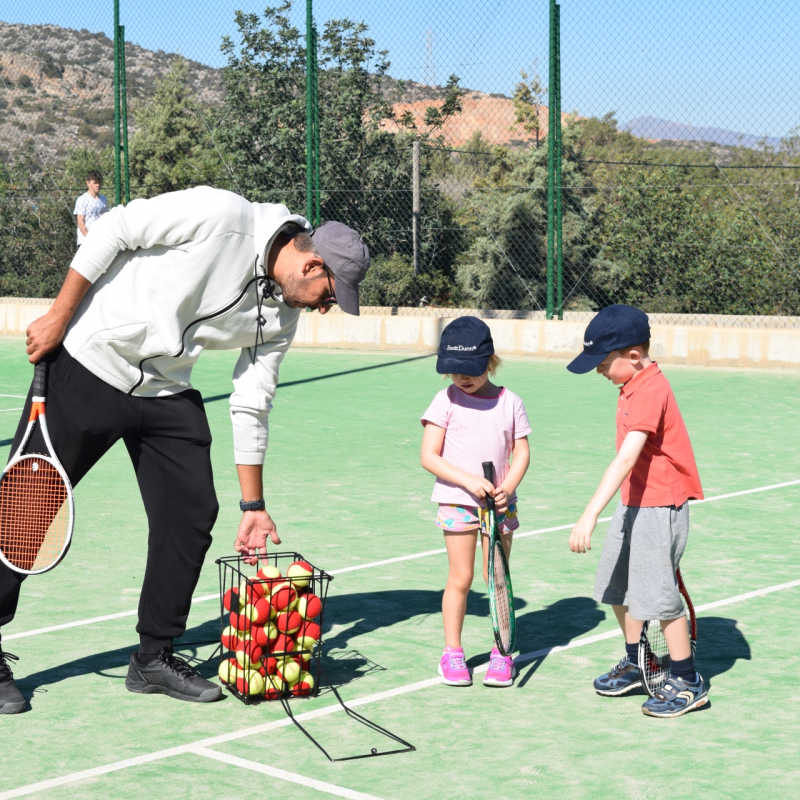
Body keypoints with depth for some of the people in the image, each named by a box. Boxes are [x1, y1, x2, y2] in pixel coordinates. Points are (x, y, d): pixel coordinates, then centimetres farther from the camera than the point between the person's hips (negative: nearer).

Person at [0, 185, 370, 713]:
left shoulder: (282, 315, 0)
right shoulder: (222, 215, -20)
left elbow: (252, 404, 7)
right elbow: (113, 229, -16)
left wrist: (254, 506, 8)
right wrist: (59, 317, -16)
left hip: (167, 394, 7)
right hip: (88, 366, -7)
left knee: (192, 515, 0)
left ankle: (155, 657, 15)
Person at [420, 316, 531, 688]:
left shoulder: (510, 402, 3)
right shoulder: (446, 400, -3)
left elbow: (521, 452, 4)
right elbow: (429, 456, -7)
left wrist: (507, 487, -13)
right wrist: (468, 480, -18)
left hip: (499, 503, 2)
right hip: (457, 500, -2)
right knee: (460, 578, 1)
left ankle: (502, 652, 16)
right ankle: (452, 652, 13)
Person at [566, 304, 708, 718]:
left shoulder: (650, 392, -24)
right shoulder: (636, 386, 7)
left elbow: (626, 458, -35)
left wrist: (591, 514, -41)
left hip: (659, 507, -10)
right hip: (633, 504, 10)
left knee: (656, 595, -3)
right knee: (616, 588, 18)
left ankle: (688, 683, 11)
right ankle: (635, 664, 37)